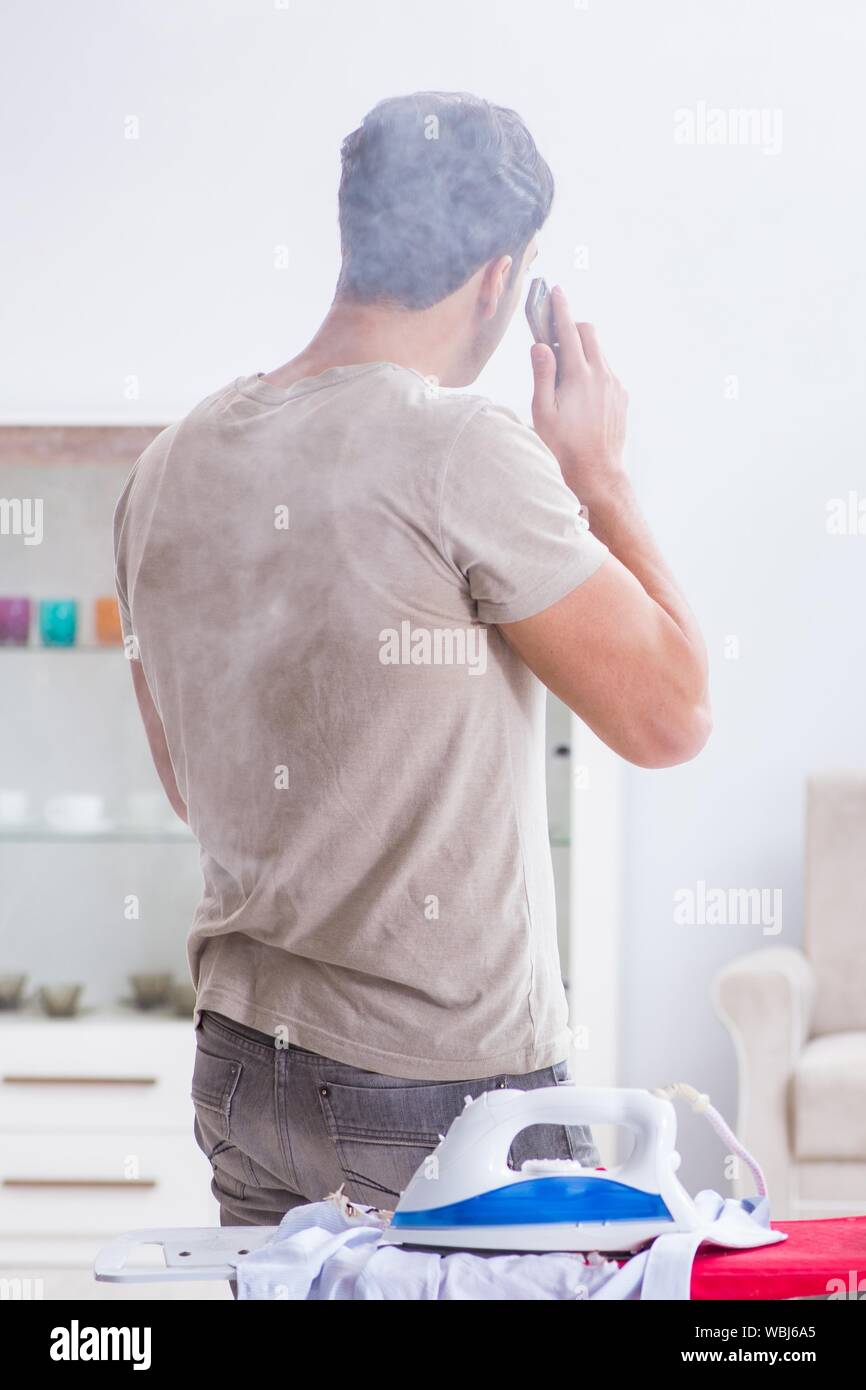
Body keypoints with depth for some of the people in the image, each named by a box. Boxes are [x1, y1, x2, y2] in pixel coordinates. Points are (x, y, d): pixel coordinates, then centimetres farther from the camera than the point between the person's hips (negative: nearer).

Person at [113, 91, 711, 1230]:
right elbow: (668, 718, -13)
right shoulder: (467, 453, -18)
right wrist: (599, 475, -1)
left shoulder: (169, 469, 4)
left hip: (242, 1073, 7)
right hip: (449, 1095, -7)